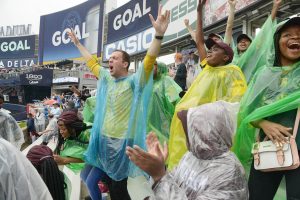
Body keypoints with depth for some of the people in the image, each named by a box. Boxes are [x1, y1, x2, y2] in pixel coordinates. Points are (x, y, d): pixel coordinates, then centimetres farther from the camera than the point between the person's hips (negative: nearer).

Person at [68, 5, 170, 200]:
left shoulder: (134, 81, -10)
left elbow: (149, 61, -24)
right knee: (110, 184, 17)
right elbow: (91, 62, 23)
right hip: (104, 138, 7)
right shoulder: (106, 78, 9)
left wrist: (159, 34, -38)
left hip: (123, 141, -6)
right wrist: (77, 43, 30)